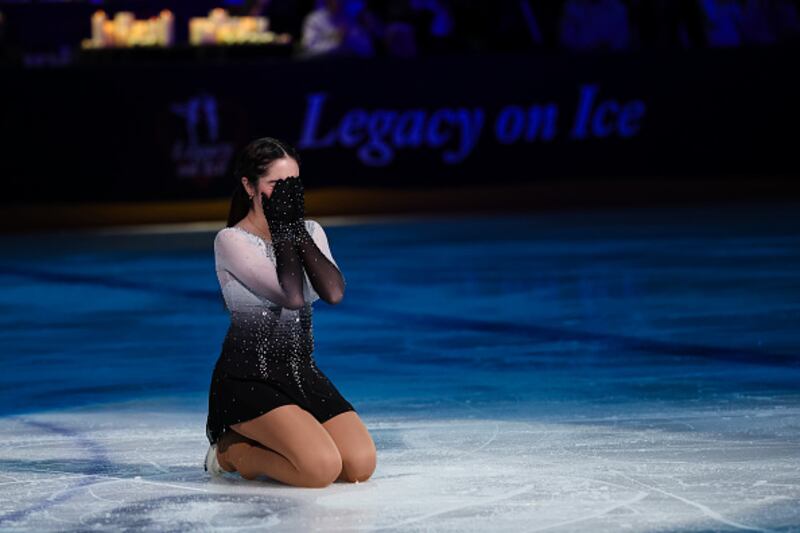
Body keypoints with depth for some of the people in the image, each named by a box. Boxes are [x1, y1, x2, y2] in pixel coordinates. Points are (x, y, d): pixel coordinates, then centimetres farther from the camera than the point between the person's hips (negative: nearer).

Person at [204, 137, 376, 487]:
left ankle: (263, 445, 11)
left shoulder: (310, 232, 10)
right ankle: (232, 451, 0)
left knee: (361, 464, -15)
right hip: (249, 378, -7)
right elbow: (292, 296, -21)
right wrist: (283, 231, -11)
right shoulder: (231, 241, -9)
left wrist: (298, 228, -9)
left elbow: (334, 293, -10)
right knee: (323, 468, -27)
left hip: (302, 373, 7)